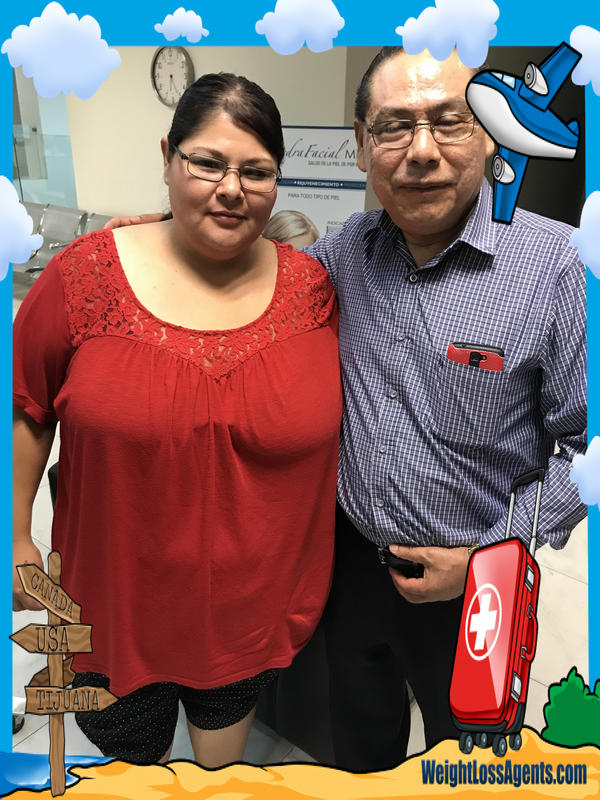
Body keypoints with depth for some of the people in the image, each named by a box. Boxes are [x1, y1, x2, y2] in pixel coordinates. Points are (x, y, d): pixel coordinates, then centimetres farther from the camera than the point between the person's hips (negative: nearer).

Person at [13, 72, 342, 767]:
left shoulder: (312, 287, -9)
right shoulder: (87, 272, -13)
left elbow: (341, 419, 2)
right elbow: (26, 410, -3)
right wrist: (17, 535, 0)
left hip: (257, 593, 1)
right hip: (122, 591, 0)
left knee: (228, 709, 30)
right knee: (129, 740, 26)